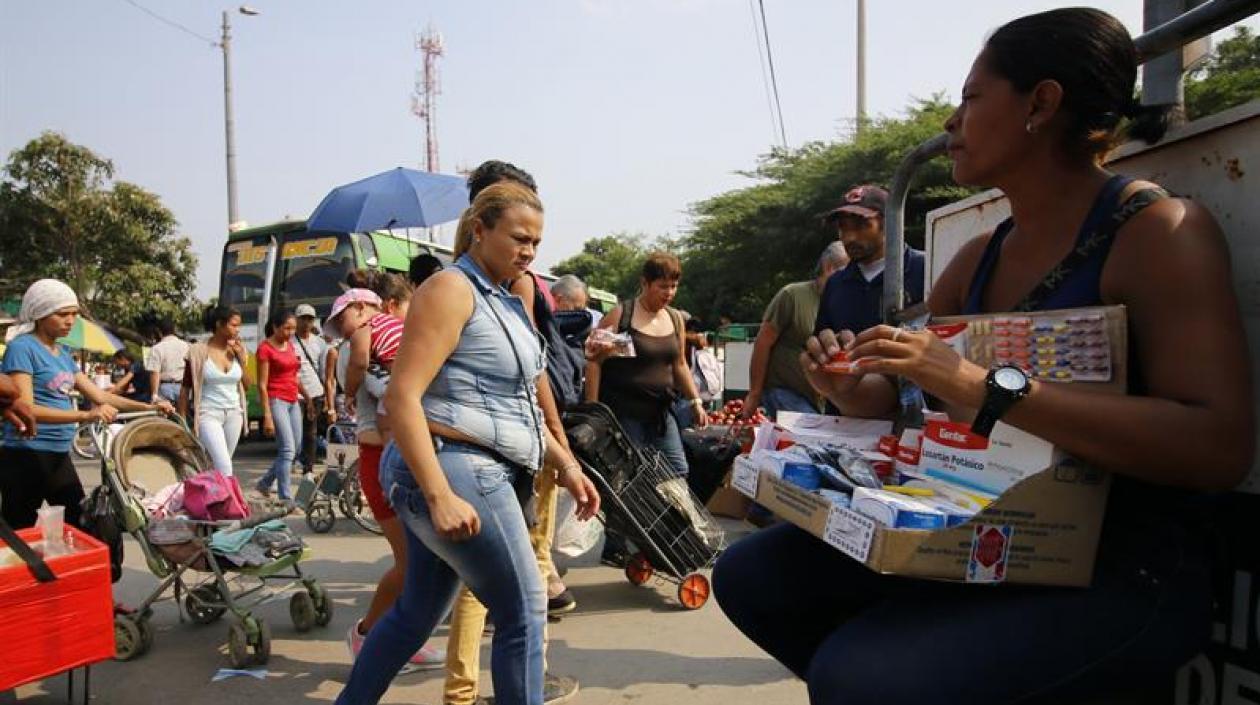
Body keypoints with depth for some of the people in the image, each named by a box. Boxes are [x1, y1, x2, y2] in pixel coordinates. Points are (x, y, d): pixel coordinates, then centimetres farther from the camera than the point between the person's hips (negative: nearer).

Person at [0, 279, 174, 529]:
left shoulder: (63, 353, 13)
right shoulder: (22, 347, -12)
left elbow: (99, 395, 15)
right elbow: (22, 408, -23)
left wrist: (149, 407, 3)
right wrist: (85, 415, -34)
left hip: (60, 455, 8)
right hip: (26, 457, -8)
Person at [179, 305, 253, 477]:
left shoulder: (238, 350, 6)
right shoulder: (198, 351, -6)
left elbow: (248, 384, 10)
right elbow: (185, 388, -1)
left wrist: (241, 358, -3)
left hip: (234, 413, 5)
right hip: (208, 414, -5)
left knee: (218, 465, 11)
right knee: (224, 466, -16)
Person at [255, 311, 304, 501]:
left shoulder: (290, 345, 13)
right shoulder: (265, 348, -8)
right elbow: (262, 384, -12)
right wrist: (267, 416, -17)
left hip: (293, 401, 8)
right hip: (276, 400, -8)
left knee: (294, 449, 10)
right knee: (288, 449, -13)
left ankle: (265, 483, 29)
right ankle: (286, 498, -9)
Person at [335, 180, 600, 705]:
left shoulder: (505, 303, 17)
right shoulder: (451, 289, -11)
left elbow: (517, 404, 21)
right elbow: (402, 396, -20)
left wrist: (565, 466, 13)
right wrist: (440, 496, -26)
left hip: (477, 474, 9)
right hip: (451, 472, -9)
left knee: (417, 612, 18)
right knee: (523, 609, 0)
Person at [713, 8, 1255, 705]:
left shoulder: (1159, 229, -11)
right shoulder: (978, 258, 9)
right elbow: (902, 400, 17)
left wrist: (989, 389, -31)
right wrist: (849, 388, -7)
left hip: (1124, 570, -6)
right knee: (748, 573, -1)